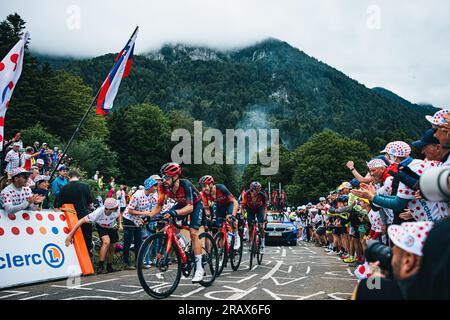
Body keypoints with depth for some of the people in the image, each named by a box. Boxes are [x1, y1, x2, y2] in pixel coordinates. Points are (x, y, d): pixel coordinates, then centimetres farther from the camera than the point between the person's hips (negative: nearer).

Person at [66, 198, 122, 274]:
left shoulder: (117, 208, -31)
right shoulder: (98, 212, -42)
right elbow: (82, 221, -38)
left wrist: (120, 224, -18)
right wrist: (70, 235, -39)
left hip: (111, 227, 5)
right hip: (101, 227, -4)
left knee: (112, 247, 7)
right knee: (106, 242, -28)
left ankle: (109, 267, 28)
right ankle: (100, 267, -22)